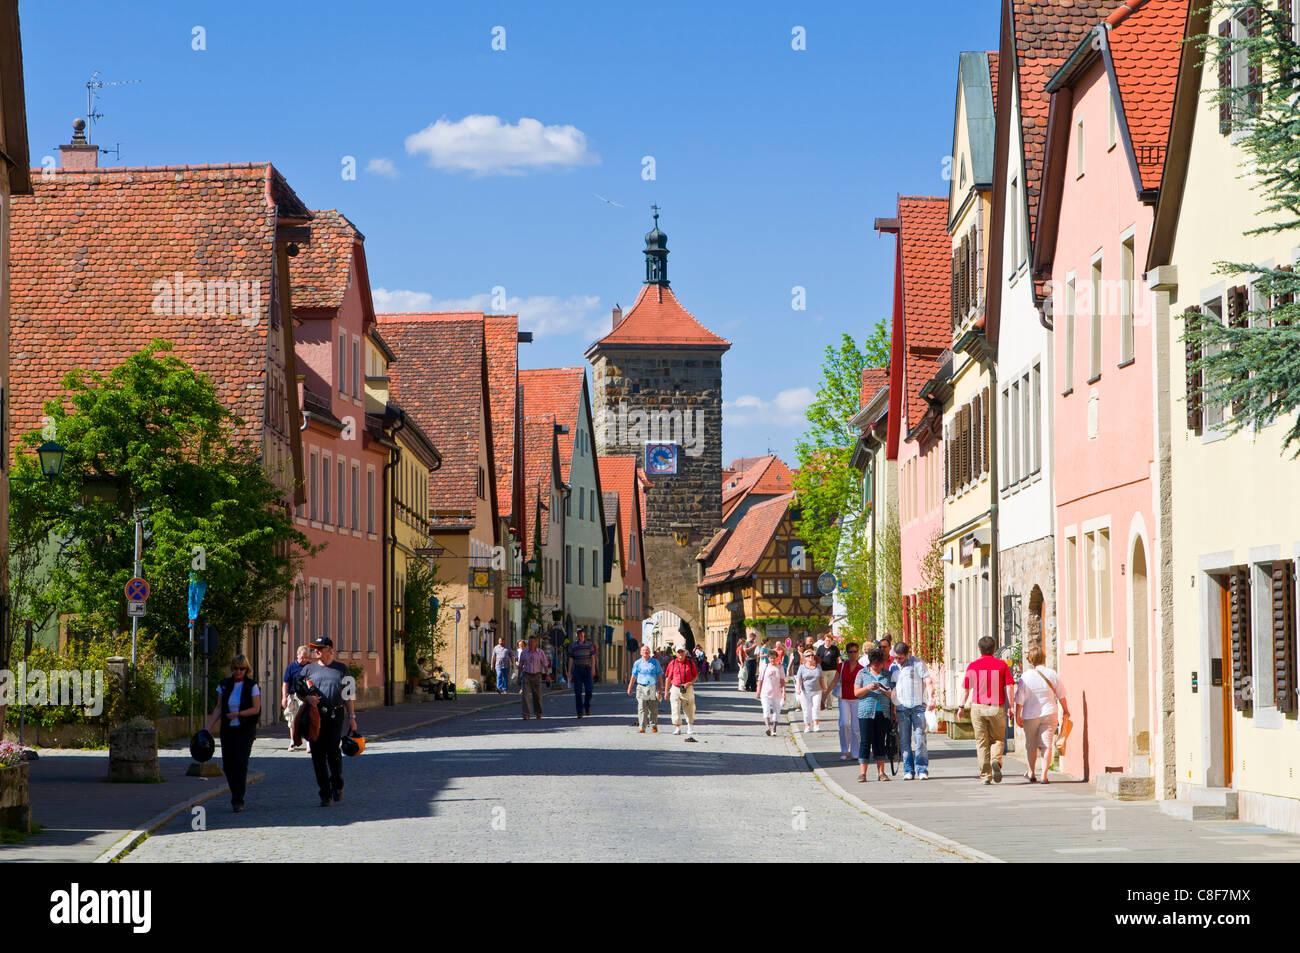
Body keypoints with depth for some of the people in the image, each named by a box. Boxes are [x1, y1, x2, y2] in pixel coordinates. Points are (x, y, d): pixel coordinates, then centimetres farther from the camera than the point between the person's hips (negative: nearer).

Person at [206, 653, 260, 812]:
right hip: (228, 729, 4)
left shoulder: (252, 686, -2)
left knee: (241, 764, -13)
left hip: (245, 729, -4)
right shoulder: (224, 685, 7)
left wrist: (239, 713, -21)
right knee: (227, 765, 2)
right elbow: (219, 708, 10)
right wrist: (209, 727, 2)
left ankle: (238, 800, -9)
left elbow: (256, 709, -6)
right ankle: (237, 792, 25)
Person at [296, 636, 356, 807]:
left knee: (333, 751, -14)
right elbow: (299, 692, 16)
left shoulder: (341, 669, 12)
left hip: (336, 716, -2)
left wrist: (351, 717, 6)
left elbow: (348, 695, 13)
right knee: (318, 754, -2)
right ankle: (325, 794, 5)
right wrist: (308, 698, -7)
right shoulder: (308, 669, 13)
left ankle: (337, 786, 9)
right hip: (315, 716, 2)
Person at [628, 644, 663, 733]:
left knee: (653, 709, 3)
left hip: (653, 688, 0)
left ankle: (653, 726, 18)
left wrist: (661, 688, 3)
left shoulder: (655, 662, 8)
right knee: (642, 709, -8)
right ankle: (641, 727, -9)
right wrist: (629, 688, 12)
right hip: (641, 688, 0)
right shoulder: (637, 663, 10)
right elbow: (633, 676, 15)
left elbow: (660, 676, 9)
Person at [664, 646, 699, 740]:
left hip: (688, 689, 0)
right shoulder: (672, 663, 3)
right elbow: (668, 678, 7)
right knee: (676, 709, -3)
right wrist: (666, 691, 4)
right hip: (675, 689, 0)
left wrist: (689, 683, -10)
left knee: (689, 710, 3)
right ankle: (677, 728, 10)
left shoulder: (690, 662, 4)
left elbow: (695, 675, 9)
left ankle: (690, 729, 12)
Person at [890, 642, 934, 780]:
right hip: (901, 708, 4)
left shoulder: (917, 663, 0)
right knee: (904, 740, 2)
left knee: (920, 738, -7)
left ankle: (922, 770, -2)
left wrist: (930, 699, -17)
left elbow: (928, 681, -4)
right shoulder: (893, 667, 14)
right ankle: (908, 770, 7)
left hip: (918, 706, -4)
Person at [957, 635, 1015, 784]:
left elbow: (967, 689, 3)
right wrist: (1010, 706, 0)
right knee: (998, 739, 13)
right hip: (997, 708, 0)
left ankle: (985, 775, 2)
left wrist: (962, 707, 11)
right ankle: (996, 760, -17)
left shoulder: (973, 666, 2)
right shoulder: (1002, 665, 2)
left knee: (982, 742, 6)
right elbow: (1009, 687, -4)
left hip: (978, 708, 0)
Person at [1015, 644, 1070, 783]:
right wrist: (1065, 710, 20)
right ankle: (1044, 775, -4)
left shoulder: (1025, 677, -11)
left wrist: (1017, 715, -1)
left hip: (1030, 716, -1)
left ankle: (1031, 773, 28)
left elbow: (1020, 699, -10)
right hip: (1049, 714, 1)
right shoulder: (1052, 675, -4)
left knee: (1031, 745, 16)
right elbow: (1061, 695, 6)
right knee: (1047, 745, 3)